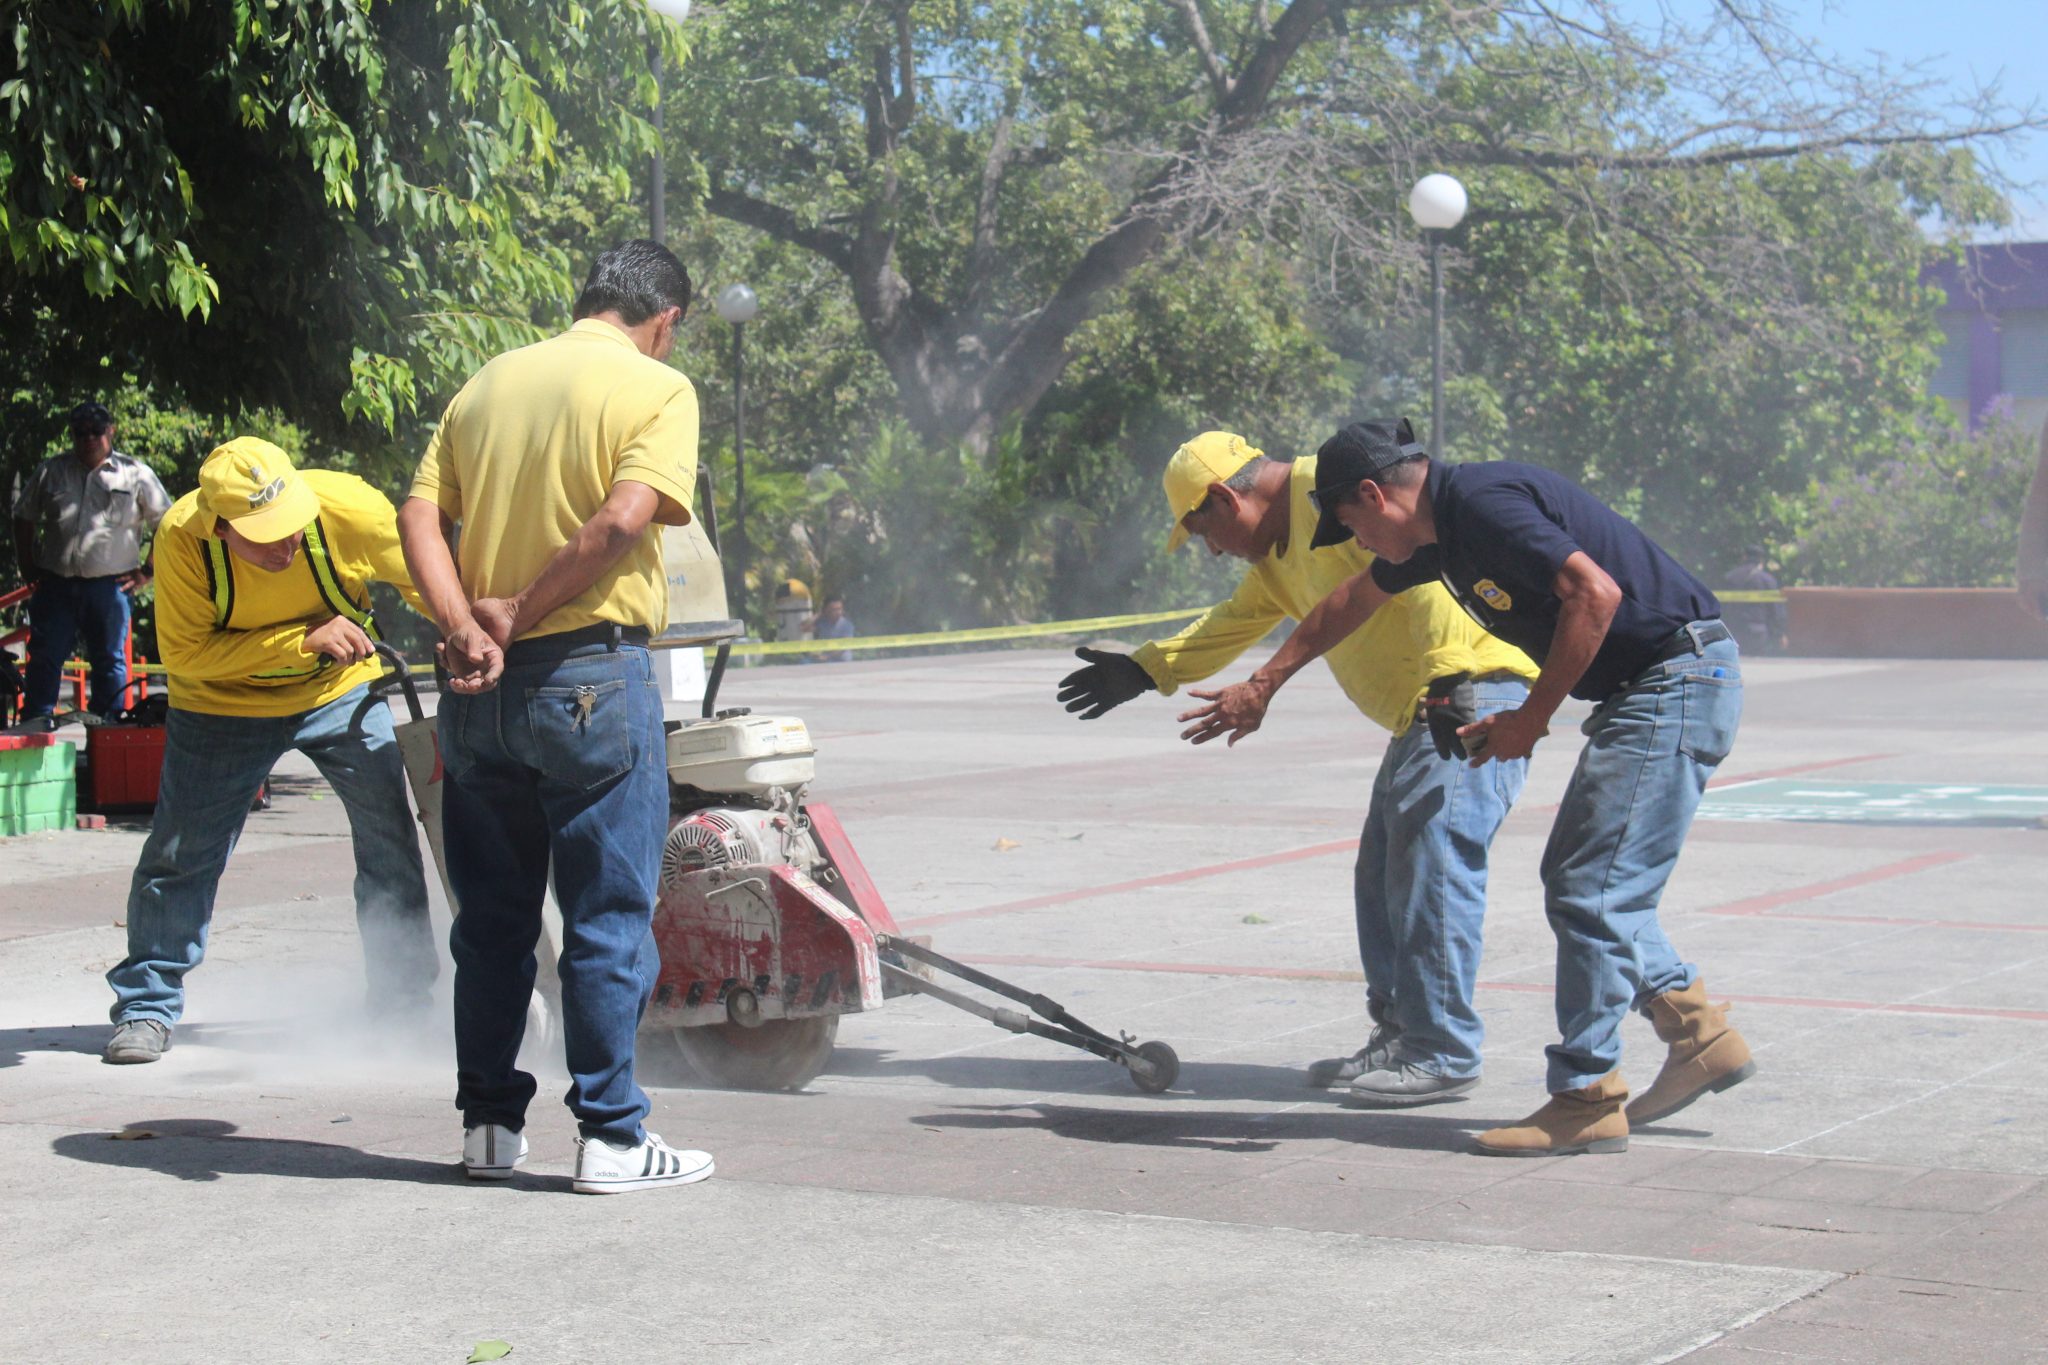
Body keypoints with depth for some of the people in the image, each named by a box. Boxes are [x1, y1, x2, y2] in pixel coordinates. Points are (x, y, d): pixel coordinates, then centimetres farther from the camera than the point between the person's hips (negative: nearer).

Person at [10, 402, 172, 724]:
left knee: (109, 660, 5)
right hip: (56, 585, 2)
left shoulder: (136, 475, 4)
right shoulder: (50, 473, 11)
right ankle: (35, 724, 2)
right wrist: (27, 566, 11)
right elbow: (24, 518, 20)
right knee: (44, 658, -1)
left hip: (109, 586, -2)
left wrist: (147, 571, 1)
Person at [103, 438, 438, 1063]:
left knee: (391, 841, 0)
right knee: (181, 853, -2)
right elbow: (184, 654, -25)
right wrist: (304, 640, -31)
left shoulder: (350, 508, -29)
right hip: (224, 703, -1)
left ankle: (404, 999, 15)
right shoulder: (182, 538, -30)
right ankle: (147, 1007, 14)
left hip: (341, 690, 1)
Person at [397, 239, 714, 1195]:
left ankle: (489, 1123, 20)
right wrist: (520, 615, -11)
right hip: (591, 674, -5)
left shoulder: (488, 383, 13)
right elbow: (622, 521, -18)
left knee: (491, 914, 14)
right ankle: (610, 1138, 4)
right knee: (608, 917, 2)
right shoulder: (657, 389, -4)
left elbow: (419, 516, 2)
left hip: (483, 684, 6)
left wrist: (466, 630, -9)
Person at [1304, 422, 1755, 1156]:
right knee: (1575, 879, 15)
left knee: (1592, 892, -8)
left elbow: (1595, 593, -27)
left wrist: (1531, 718, -18)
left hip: (1678, 678, -10)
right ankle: (1700, 1033, 21)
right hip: (1644, 691, 10)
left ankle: (1587, 1097, -2)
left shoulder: (1481, 504, -17)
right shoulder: (1442, 528, 15)